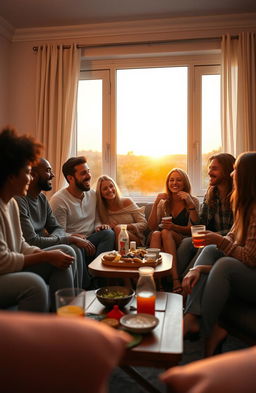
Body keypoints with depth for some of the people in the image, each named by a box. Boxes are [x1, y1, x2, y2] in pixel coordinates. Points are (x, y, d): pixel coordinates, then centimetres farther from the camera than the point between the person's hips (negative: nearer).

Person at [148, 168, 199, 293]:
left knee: (166, 232, -32)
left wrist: (174, 227, -23)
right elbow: (152, 227, 1)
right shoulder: (164, 202, 13)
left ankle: (175, 280, -40)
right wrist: (155, 203, -8)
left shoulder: (193, 201, 4)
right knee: (156, 234, -30)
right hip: (164, 244, 3)